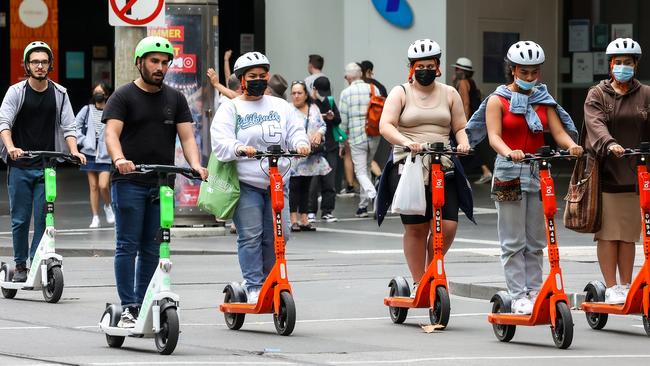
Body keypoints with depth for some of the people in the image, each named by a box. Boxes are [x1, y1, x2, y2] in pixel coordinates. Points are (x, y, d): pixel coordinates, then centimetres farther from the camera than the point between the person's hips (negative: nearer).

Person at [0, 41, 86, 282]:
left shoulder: (59, 94, 6)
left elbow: (68, 126, 3)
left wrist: (74, 151, -15)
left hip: (47, 166, 1)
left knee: (43, 219, -3)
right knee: (20, 219, 2)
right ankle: (20, 265, 12)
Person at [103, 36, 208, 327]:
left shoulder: (175, 99, 13)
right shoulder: (123, 96, 0)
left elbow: (186, 136, 5)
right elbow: (112, 132, -12)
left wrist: (195, 164, -15)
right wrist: (119, 159, -33)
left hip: (161, 183, 4)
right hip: (129, 182, -4)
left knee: (152, 249, 6)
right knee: (127, 246, -5)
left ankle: (143, 305, 13)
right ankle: (128, 308, -5)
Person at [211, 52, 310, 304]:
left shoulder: (280, 106, 15)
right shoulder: (231, 109, 4)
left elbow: (295, 131, 8)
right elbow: (221, 143, -8)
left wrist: (301, 144, -15)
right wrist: (239, 148, -29)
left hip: (277, 182, 4)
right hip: (246, 184, -3)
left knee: (276, 236, 1)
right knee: (250, 236, -9)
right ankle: (254, 287, -6)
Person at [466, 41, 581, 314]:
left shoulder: (543, 100, 13)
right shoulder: (498, 100, 1)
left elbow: (559, 131, 3)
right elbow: (494, 135, -12)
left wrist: (572, 145, -20)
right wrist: (509, 152, -33)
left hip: (539, 172, 4)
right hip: (509, 173, -4)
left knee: (536, 241, 7)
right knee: (513, 242, -3)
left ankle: (534, 292, 12)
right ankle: (519, 296, -3)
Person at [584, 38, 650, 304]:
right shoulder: (597, 95, 5)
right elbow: (596, 124, -13)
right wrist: (609, 144, -32)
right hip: (606, 172, -2)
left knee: (629, 236, 6)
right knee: (608, 234, -3)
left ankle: (626, 287, 15)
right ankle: (611, 288, 3)